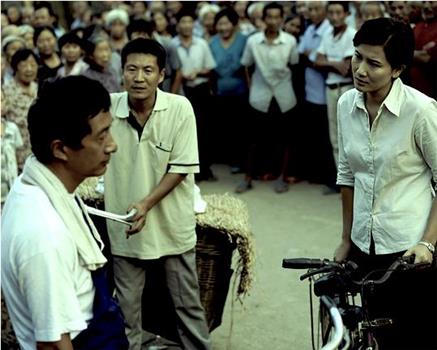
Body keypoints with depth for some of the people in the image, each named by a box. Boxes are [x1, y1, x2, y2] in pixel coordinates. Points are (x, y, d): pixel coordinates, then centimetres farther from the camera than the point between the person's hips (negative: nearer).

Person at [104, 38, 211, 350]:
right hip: (124, 225, 1)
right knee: (126, 307, 14)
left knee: (187, 302, 14)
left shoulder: (180, 108, -15)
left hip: (171, 224, -1)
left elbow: (181, 168, -13)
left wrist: (146, 203, -22)